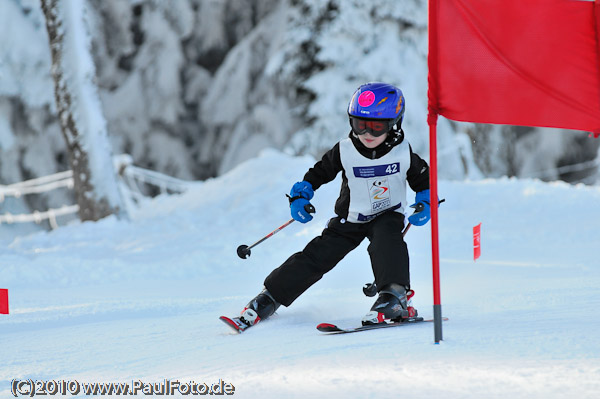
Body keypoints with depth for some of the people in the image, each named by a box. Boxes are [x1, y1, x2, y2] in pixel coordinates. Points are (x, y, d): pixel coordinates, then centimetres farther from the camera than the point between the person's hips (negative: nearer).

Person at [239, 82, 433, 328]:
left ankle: (395, 296, -43)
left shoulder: (403, 153, -15)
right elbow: (320, 172, 0)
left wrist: (425, 204, -15)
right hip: (350, 218, 1)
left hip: (388, 214, -1)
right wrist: (300, 196, -12)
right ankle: (271, 296, 8)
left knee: (386, 241, -35)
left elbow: (423, 180, 2)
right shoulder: (345, 151, -15)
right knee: (318, 255, -5)